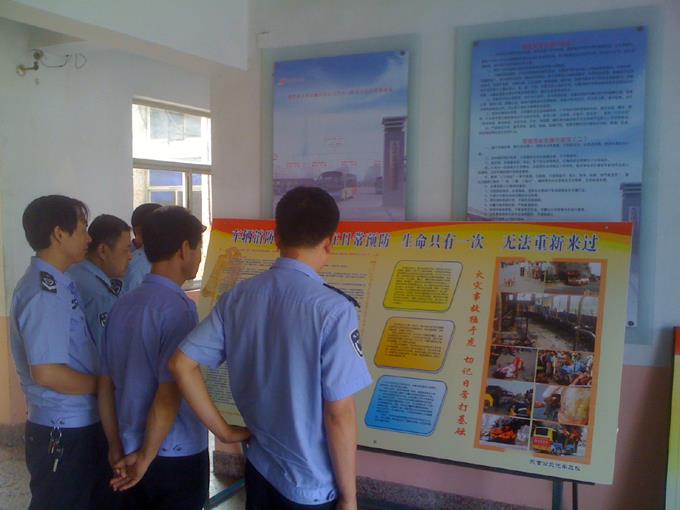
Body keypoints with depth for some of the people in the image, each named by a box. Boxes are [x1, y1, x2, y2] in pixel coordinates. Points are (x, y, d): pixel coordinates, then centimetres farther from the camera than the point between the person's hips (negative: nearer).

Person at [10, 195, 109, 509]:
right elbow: (47, 372, -25)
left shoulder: (57, 284, 8)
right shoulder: (44, 292, -21)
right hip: (63, 431, -9)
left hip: (81, 424, 9)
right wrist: (104, 386, -13)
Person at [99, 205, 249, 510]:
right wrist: (147, 457, -12)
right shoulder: (177, 307, -19)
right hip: (178, 458, -7)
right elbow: (169, 393, -25)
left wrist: (118, 451, 14)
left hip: (132, 453, 7)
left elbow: (106, 386, 7)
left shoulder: (122, 305, 3)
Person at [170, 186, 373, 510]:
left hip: (259, 468, 5)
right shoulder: (334, 309, -21)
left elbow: (181, 365, -4)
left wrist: (224, 431, 2)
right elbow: (339, 414, -20)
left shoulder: (237, 297, -5)